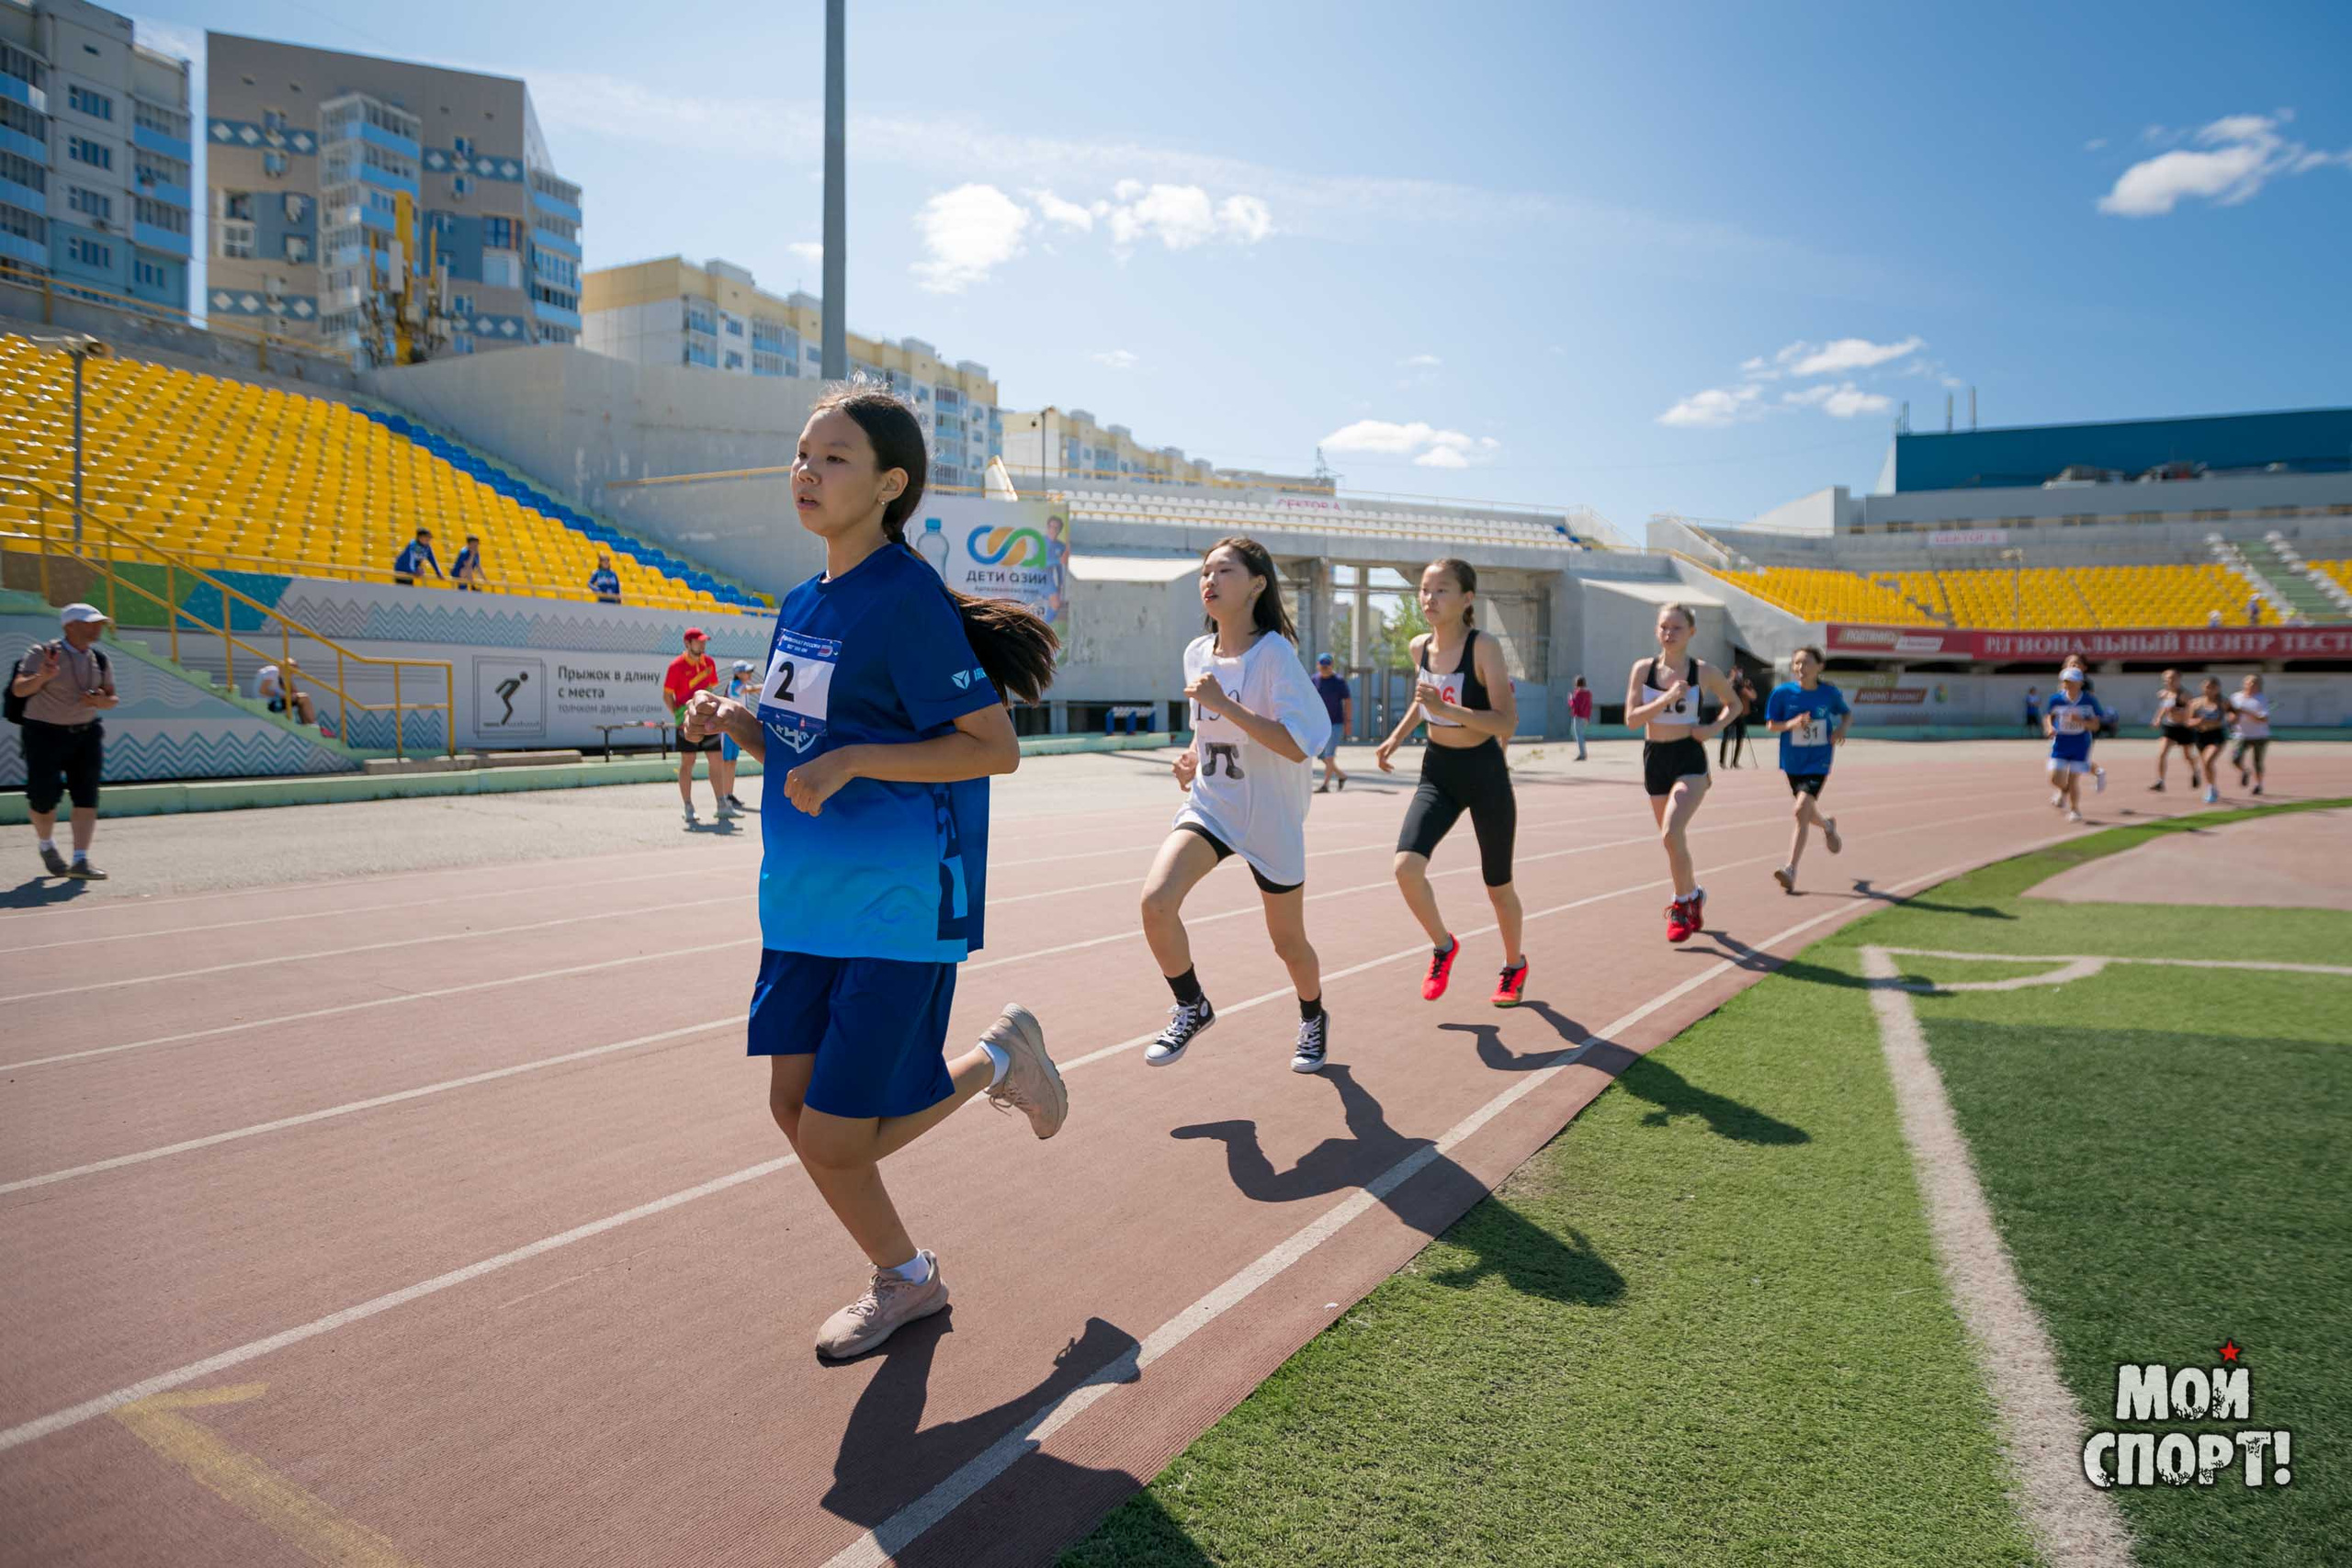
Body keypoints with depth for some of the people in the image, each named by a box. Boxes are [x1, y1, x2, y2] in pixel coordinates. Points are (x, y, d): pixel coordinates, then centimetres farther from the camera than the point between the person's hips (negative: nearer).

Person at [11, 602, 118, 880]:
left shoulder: (99, 659, 3)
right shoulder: (42, 654, -11)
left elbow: (111, 698, 12)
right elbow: (19, 689, -20)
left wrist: (102, 701, -11)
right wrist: (42, 677, -38)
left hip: (86, 732, 4)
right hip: (45, 733, -4)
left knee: (87, 794, -7)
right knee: (44, 796, 0)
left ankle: (80, 861, -8)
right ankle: (47, 846, 29)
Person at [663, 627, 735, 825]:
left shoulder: (709, 662, 9)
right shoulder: (677, 666, -7)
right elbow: (667, 695, -5)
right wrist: (679, 717, -13)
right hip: (688, 720, -5)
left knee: (717, 761, 6)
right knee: (687, 762, -2)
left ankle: (722, 807, 13)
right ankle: (689, 811, 2)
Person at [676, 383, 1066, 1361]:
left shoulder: (906, 600, -15)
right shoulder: (803, 604, 10)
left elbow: (996, 746, -17)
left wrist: (853, 760, -23)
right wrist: (732, 720, -1)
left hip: (899, 909, -8)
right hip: (805, 898, 8)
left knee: (835, 1141, -4)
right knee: (797, 1110, 11)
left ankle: (996, 1062, 22)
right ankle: (904, 1281, 34)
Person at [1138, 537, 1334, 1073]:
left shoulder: (1274, 653, -18)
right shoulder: (1197, 654, 1)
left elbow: (1299, 746, -26)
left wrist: (1224, 704, -29)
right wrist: (1192, 757, 0)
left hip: (1270, 818, -4)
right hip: (1209, 806, 4)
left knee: (1288, 941, 11)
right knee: (1156, 899, -20)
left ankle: (1313, 1019, 44)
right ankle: (1192, 1008, 5)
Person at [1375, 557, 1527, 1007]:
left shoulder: (1484, 648, -18)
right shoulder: (1420, 647, -1)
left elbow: (1507, 721, -25)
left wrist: (1447, 709, -35)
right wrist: (1397, 737, 15)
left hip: (1484, 772, -4)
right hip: (1437, 771, 4)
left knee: (1497, 885, 11)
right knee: (1406, 867, -17)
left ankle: (1514, 965, 39)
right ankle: (1443, 946, 10)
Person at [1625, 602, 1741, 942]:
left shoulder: (1704, 672, -5)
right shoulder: (1643, 669, -1)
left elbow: (1733, 704, 12)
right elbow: (1631, 719, -9)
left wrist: (1714, 728, -6)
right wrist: (1666, 699, -21)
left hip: (1689, 761, -3)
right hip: (1655, 759, 3)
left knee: (1671, 833, -22)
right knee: (1672, 839, 14)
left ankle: (1684, 903, -2)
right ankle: (1693, 896, 38)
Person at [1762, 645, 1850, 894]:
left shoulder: (1829, 693, -4)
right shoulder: (1782, 692, -6)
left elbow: (1847, 713, 14)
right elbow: (1771, 725, -1)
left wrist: (1842, 728, -7)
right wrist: (1791, 724, -21)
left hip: (1819, 761, -2)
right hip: (1793, 763, 2)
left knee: (1802, 810, -18)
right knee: (1809, 814, 16)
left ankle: (1791, 871, -15)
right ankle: (1828, 826, 55)